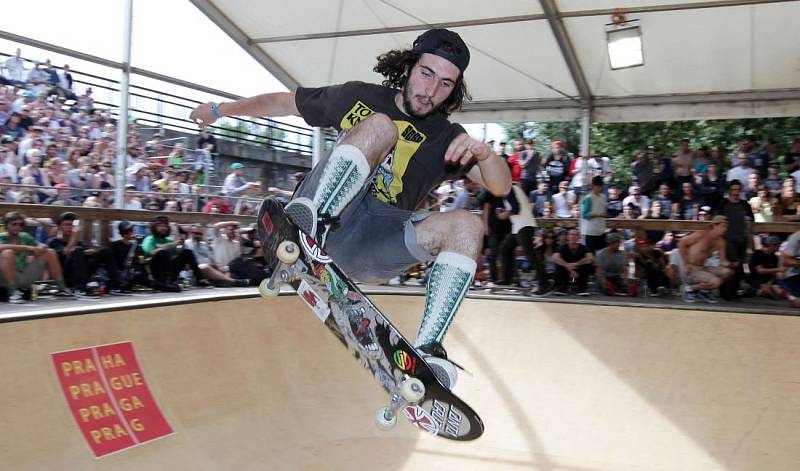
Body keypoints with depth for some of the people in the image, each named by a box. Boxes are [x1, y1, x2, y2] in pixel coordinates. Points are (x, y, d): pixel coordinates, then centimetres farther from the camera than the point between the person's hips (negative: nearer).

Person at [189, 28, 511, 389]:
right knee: (380, 126, -21)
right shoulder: (360, 98, 8)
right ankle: (305, 220, -38)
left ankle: (428, 350, -29)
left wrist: (484, 153, -28)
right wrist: (219, 110, 28)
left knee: (466, 226, -23)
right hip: (325, 218, -1)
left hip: (371, 247, 2)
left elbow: (501, 186, -6)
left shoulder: (446, 139, 8)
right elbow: (281, 103, 20)